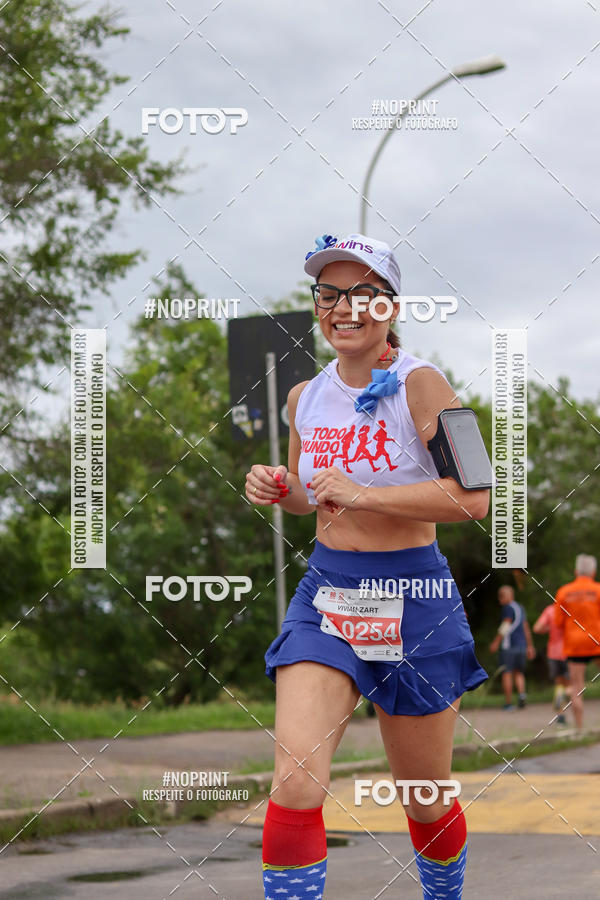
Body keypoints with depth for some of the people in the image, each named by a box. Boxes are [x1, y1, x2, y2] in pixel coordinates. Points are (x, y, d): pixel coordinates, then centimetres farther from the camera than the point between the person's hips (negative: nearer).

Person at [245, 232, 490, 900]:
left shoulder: (419, 384, -11)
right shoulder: (305, 397, 7)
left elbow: (475, 496, -22)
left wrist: (362, 494, -24)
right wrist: (276, 489, 2)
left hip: (412, 598, -3)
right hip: (325, 592, 4)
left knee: (425, 800, 12)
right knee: (294, 783, -17)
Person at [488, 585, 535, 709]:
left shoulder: (508, 607, -7)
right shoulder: (520, 608, 18)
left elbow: (506, 626, -14)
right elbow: (526, 628, 21)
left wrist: (496, 642, -13)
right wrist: (530, 646, 25)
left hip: (509, 646, -7)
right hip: (522, 645, 7)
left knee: (507, 673, -1)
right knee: (519, 672, 15)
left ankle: (508, 702, -2)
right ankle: (522, 693, -9)